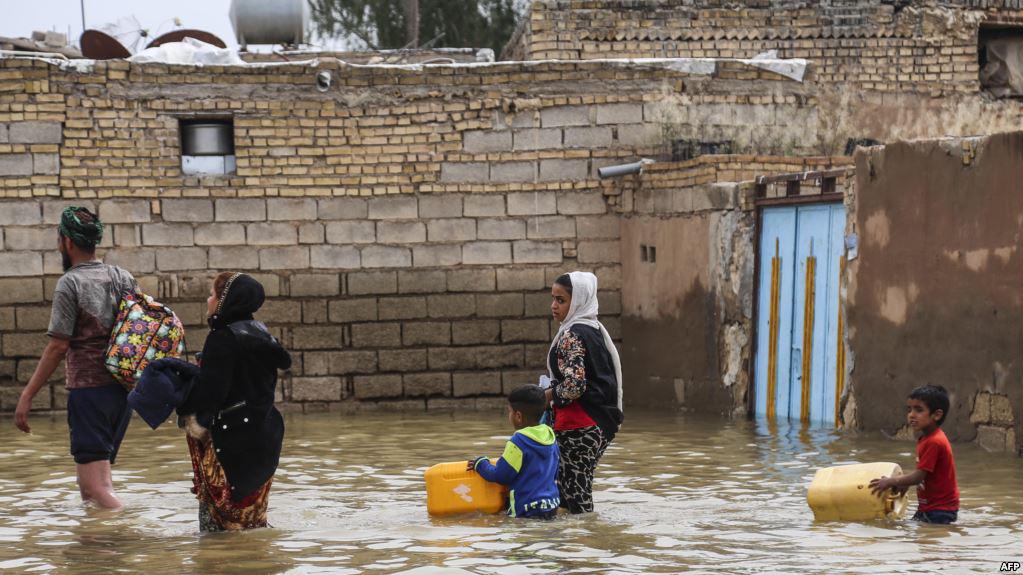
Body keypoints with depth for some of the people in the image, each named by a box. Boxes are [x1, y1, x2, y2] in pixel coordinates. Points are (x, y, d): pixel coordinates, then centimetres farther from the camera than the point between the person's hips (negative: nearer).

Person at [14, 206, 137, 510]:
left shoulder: (70, 283, -9)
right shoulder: (122, 277, 9)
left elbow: (58, 346, -13)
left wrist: (26, 396, -11)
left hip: (87, 386, -7)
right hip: (123, 390, 7)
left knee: (98, 486, -11)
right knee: (87, 484, 16)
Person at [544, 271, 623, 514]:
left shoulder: (572, 335, -13)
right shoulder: (595, 330, 15)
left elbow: (574, 386, -22)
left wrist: (548, 394, -5)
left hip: (578, 428, -10)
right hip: (600, 424, 10)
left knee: (574, 498, -6)